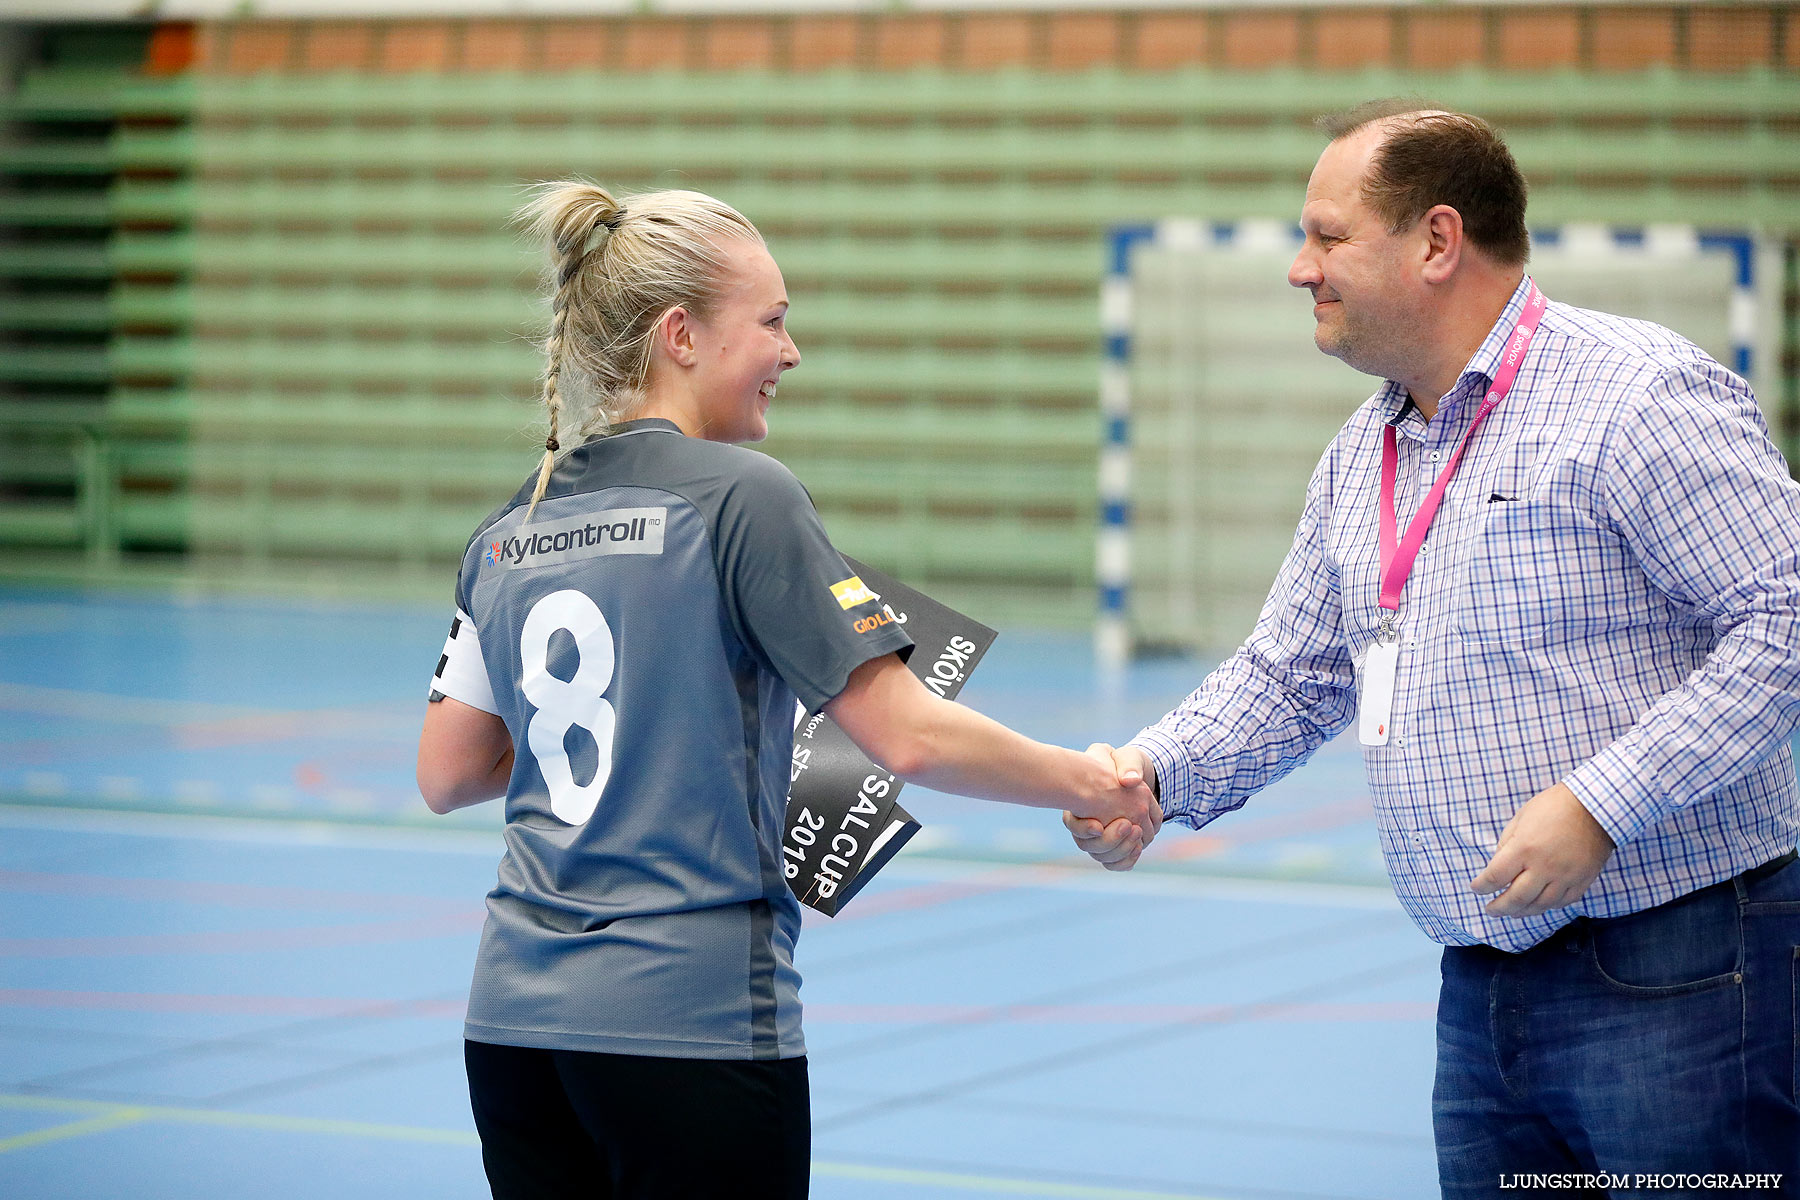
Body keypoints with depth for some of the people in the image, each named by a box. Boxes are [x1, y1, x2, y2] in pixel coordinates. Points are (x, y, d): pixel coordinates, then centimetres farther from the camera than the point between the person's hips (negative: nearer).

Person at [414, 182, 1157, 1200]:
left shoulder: (509, 530, 9)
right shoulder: (740, 496, -10)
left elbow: (448, 774, 12)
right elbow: (907, 735, -14)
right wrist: (1087, 784, -1)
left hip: (514, 1017, 6)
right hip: (694, 1024, -6)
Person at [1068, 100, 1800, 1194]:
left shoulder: (1641, 395, -12)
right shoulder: (1360, 456, 15)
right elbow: (1291, 678, 22)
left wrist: (1600, 802, -22)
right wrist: (1151, 772, 4)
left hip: (1676, 980, -8)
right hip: (1483, 997, 8)